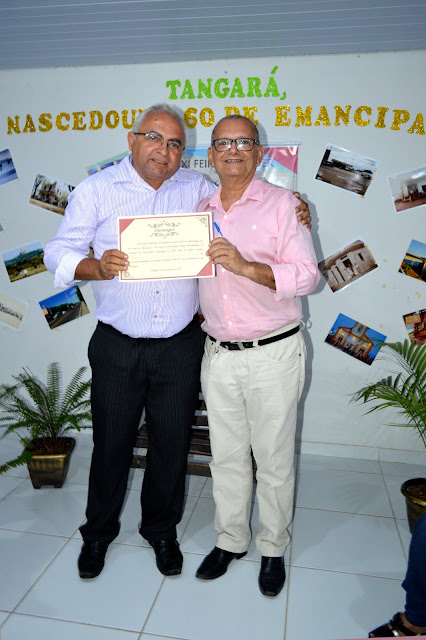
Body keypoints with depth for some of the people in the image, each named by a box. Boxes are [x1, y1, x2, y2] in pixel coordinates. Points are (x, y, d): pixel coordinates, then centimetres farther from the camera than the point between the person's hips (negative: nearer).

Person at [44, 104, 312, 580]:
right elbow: (59, 253, -4)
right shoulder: (96, 189, 0)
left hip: (180, 347, 2)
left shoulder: (198, 189, 7)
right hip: (117, 348, -1)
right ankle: (98, 531, 39)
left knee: (171, 442, 13)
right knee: (111, 443, 12)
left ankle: (161, 529, 39)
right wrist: (97, 267, -26)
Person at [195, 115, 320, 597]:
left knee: (273, 459, 9)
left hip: (273, 355, -4)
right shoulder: (201, 209, 11)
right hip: (218, 355, 4)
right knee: (226, 456, 15)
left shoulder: (282, 203, -4)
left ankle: (273, 548, 31)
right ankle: (230, 540, 35)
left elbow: (307, 276, -12)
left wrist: (246, 267, -25)